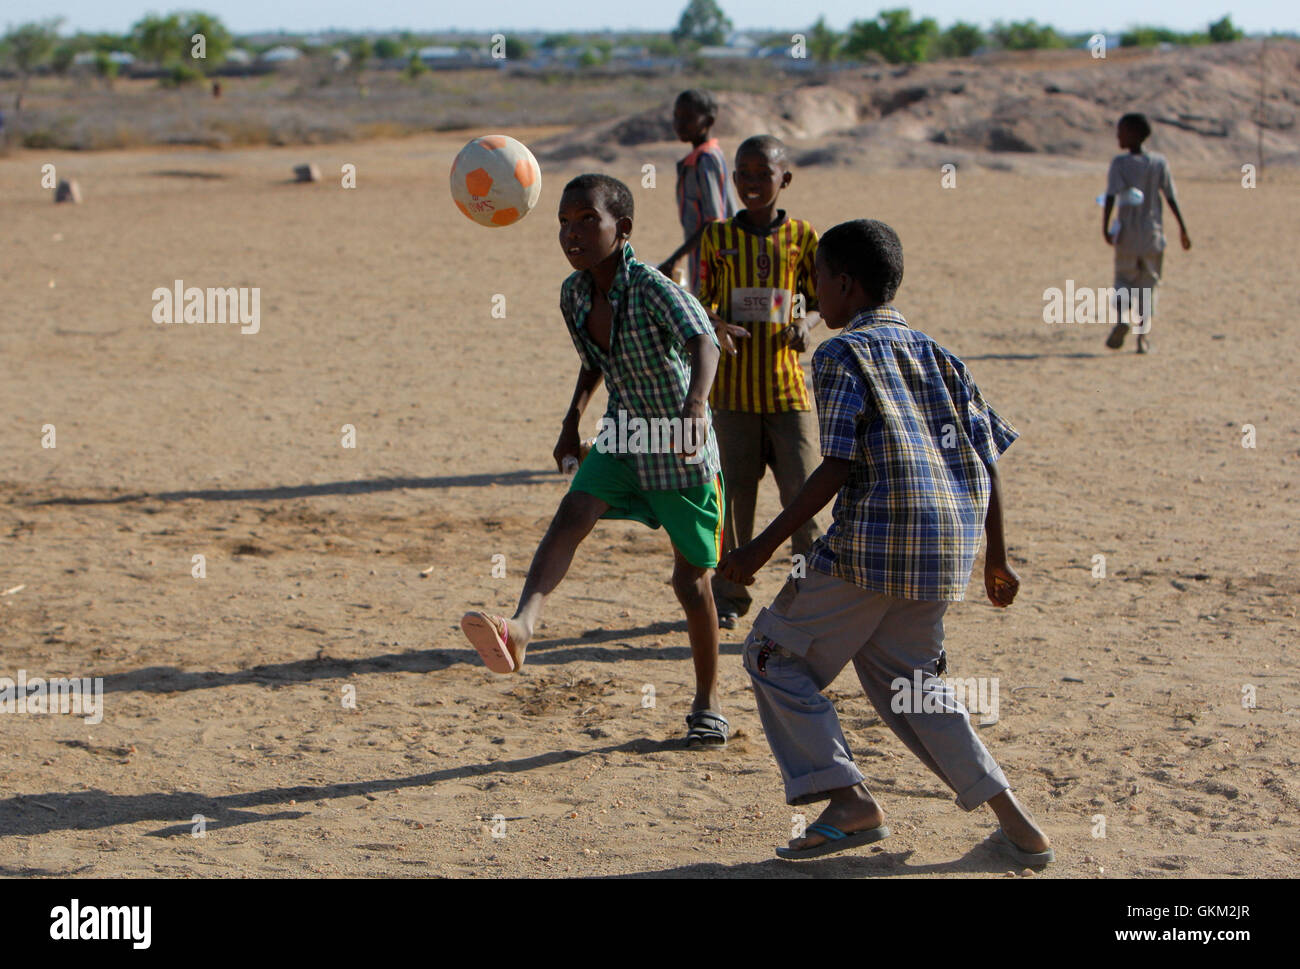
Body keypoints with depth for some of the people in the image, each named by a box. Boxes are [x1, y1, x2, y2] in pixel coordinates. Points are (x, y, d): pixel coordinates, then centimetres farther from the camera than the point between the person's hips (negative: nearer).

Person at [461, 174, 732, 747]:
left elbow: (702, 341, -45)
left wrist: (695, 403, -63)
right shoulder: (573, 294, -4)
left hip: (681, 447, -5)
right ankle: (519, 629, -39)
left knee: (690, 577, 4)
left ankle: (707, 703, 21)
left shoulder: (652, 288, -26)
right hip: (622, 438, 5)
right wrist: (574, 419, 10)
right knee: (570, 517, -21)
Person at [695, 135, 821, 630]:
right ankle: (729, 596, 16)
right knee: (732, 493, 5)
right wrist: (716, 325, -17)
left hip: (788, 387, -1)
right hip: (733, 388, 1)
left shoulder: (801, 236, 4)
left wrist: (804, 322, -15)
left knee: (803, 491, -4)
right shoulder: (717, 236, 6)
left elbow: (820, 296, 8)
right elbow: (702, 301, 6)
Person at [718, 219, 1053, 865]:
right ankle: (1015, 826, 13)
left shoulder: (842, 355, -3)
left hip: (878, 536, -7)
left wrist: (763, 548, -10)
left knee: (776, 654, 9)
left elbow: (837, 467, -13)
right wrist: (995, 559, 23)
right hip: (949, 545, 7)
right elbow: (988, 455, 14)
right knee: (907, 680, 21)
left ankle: (848, 800, -1)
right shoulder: (935, 354, 18)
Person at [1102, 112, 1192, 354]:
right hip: (1153, 234, 2)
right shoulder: (1159, 162, 3)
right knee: (1148, 286, 9)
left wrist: (1105, 227, -21)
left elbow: (1111, 196, -17)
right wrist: (1182, 229, 6)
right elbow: (1171, 198, 2)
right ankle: (1144, 338, 1)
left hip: (1127, 235, -2)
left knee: (1124, 279, 11)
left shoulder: (1119, 163, -6)